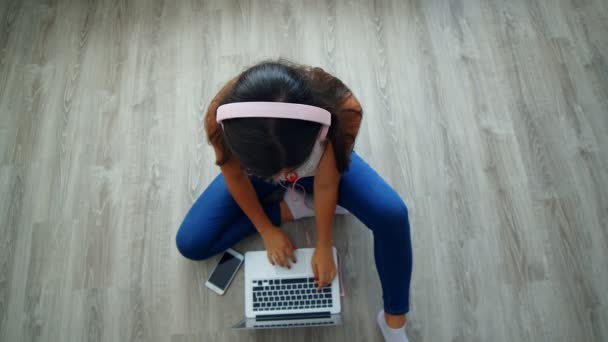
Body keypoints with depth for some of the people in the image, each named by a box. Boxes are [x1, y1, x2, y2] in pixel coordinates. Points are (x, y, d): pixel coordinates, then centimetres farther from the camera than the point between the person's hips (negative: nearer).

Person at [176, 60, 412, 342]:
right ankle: (292, 207, -1)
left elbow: (325, 185, -24)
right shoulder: (221, 117, -39)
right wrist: (266, 230, -9)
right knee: (190, 244, -8)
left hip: (322, 165, -1)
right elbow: (234, 177, -17)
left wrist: (323, 247, -14)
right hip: (255, 167, 2)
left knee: (392, 215, -25)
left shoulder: (342, 109, -42)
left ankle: (394, 318, -2)